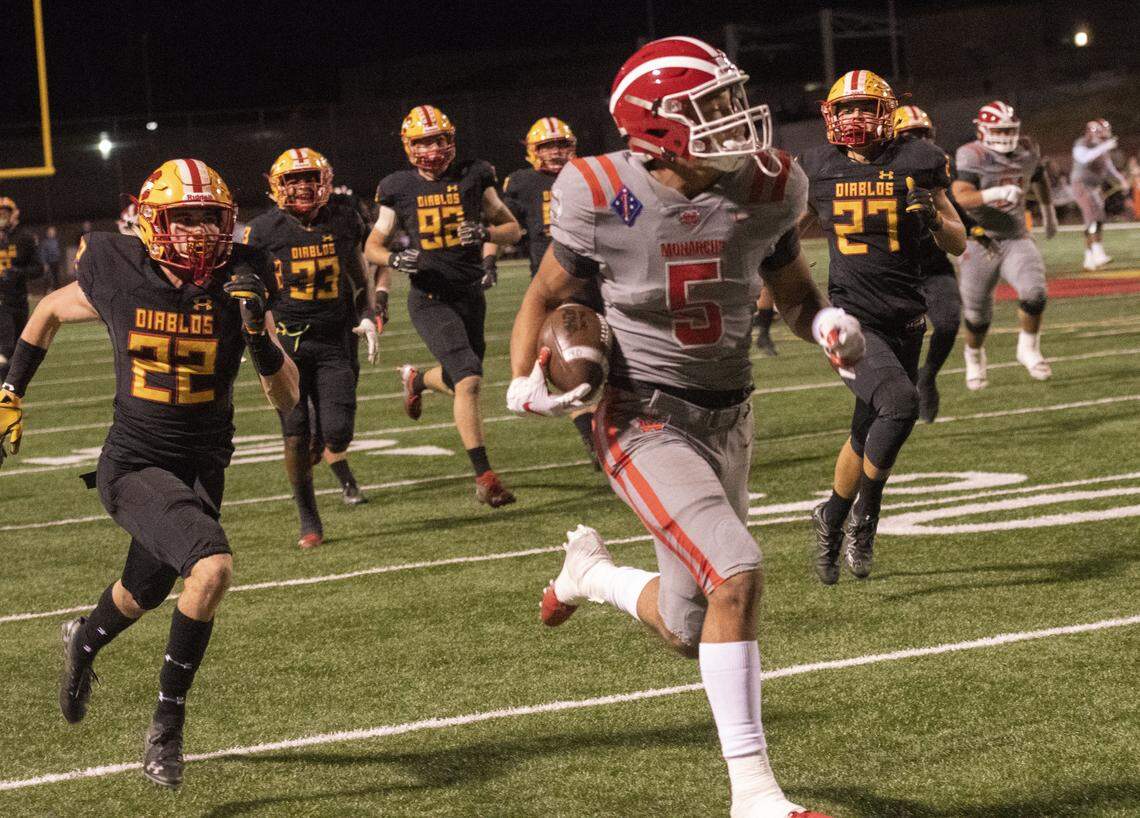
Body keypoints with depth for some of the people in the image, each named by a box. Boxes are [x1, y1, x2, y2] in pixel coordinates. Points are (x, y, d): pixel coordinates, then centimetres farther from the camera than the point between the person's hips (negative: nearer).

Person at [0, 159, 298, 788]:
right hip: (134, 466, -4)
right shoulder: (116, 280, -12)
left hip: (201, 469, 4)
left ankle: (85, 641, 60)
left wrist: (258, 334, -26)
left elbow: (286, 399, -9)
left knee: (144, 595, 23)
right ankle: (167, 724, -11)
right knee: (212, 567, -27)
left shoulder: (238, 285, -9)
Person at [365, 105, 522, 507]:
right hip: (430, 296, -4)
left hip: (471, 292, 4)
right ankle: (483, 475, -12)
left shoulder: (473, 176, 1)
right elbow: (373, 245, 7)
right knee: (469, 381, -18)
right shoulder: (399, 188, -1)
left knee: (460, 381, 15)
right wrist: (394, 259, -15)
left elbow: (513, 228, 7)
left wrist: (486, 234, -14)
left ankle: (415, 378, 51)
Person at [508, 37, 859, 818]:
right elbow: (548, 293, 1)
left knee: (689, 628, 12)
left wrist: (826, 323, -13)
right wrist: (526, 381, -16)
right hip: (647, 422, -5)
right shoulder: (603, 199, -16)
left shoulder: (766, 190, -7)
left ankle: (592, 570, 47)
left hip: (728, 421, 5)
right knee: (736, 572, -24)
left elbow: (794, 291, 10)